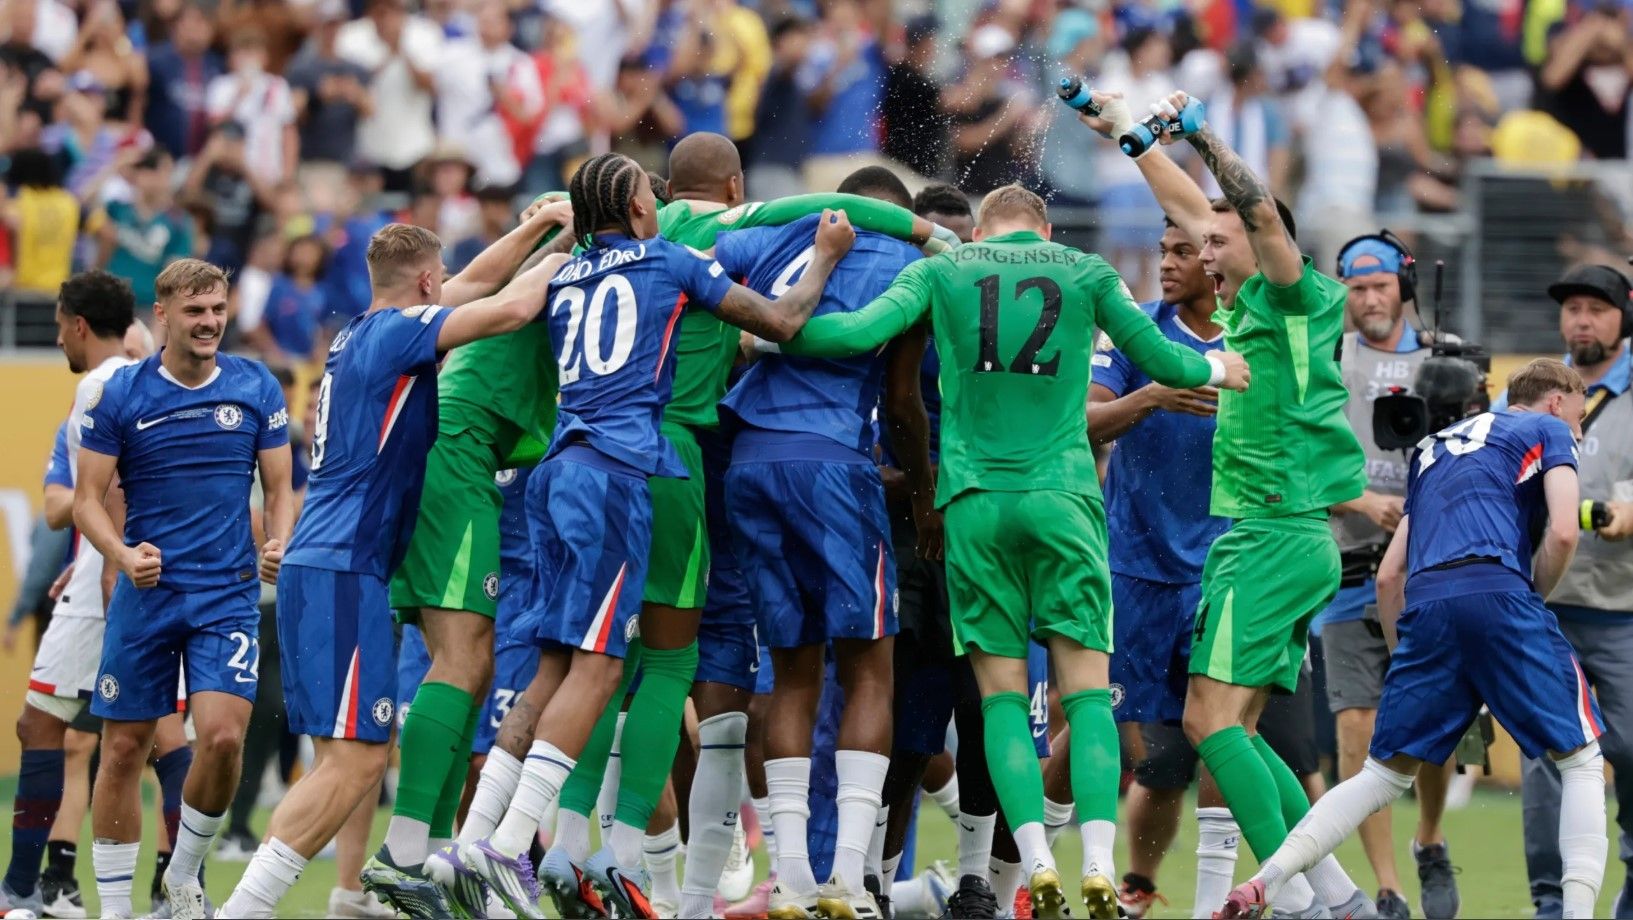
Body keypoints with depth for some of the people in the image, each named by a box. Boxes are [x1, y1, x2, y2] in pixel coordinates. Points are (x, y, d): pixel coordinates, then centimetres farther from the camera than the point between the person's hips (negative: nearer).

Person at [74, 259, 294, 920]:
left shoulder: (257, 389, 3)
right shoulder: (121, 394, -1)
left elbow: (279, 490, 10)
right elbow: (87, 499, 0)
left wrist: (279, 547, -11)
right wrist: (123, 554, -18)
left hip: (228, 594, 0)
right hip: (145, 594, 0)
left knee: (223, 737, -17)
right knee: (123, 749, 2)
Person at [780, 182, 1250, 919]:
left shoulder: (941, 270, 8)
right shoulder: (1085, 273, 10)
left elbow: (861, 332, -5)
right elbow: (1160, 361, 15)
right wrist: (1215, 369, 36)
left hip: (975, 503, 0)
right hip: (1062, 498, 0)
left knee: (1002, 694, 3)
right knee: (1086, 691, 0)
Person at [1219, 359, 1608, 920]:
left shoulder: (1434, 449, 34)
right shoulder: (1547, 431, 18)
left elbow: (1388, 576, 29)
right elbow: (1562, 532, 0)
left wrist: (1406, 656, 34)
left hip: (1422, 606, 5)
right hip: (1497, 591, -5)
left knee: (1384, 775, 12)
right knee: (1581, 758, 6)